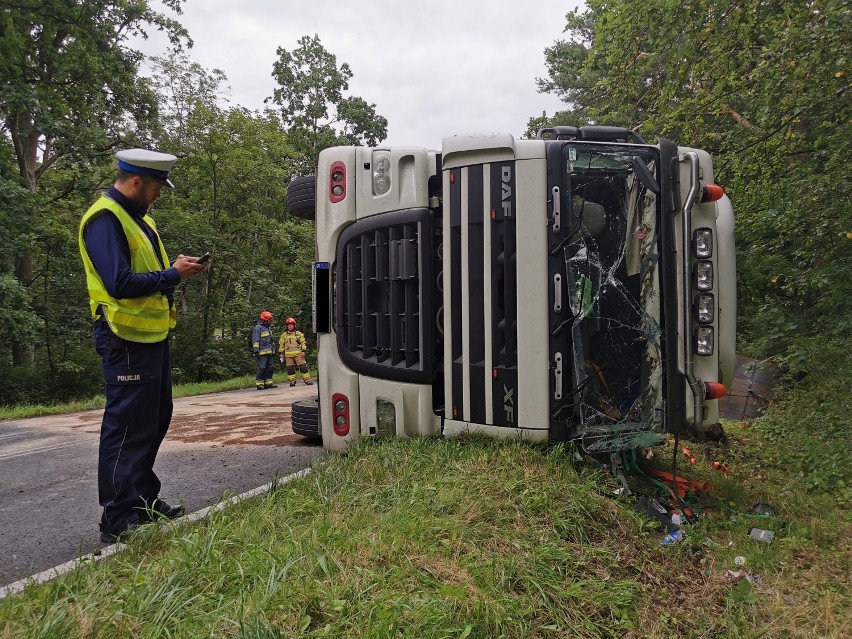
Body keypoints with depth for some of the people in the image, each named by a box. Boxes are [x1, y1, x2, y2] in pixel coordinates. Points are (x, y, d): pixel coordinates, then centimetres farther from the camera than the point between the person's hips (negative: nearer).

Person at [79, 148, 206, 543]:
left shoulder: (139, 218, 17)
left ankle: (144, 501, 29)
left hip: (153, 336, 10)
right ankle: (117, 520, 5)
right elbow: (119, 283, -24)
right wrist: (172, 275, -16)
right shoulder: (104, 220, -15)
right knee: (126, 427, -5)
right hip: (127, 340, -10)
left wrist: (177, 269, 2)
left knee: (155, 421, 17)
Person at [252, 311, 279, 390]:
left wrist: (273, 350, 26)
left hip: (269, 353, 9)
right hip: (262, 353, -9)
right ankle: (259, 384, -4)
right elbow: (255, 340, -13)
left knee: (270, 368, 9)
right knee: (262, 369, -9)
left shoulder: (268, 328, 20)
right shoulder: (258, 328, -8)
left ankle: (268, 383, 16)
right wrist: (256, 351, -19)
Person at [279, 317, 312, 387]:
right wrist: (281, 353, 10)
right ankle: (292, 381, 9)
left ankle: (307, 380, -2)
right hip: (288, 354, 2)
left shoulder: (299, 333, 9)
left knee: (303, 366, -5)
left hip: (298, 353, -2)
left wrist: (303, 351, -4)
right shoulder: (284, 335, 12)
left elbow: (303, 343, 6)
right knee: (290, 368, 1)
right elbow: (281, 344, 15)